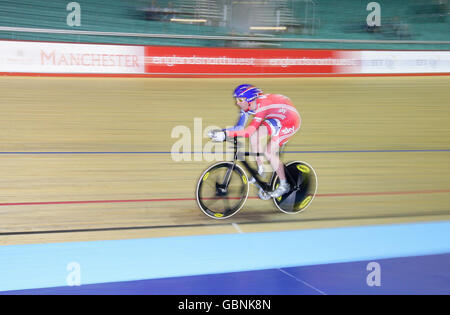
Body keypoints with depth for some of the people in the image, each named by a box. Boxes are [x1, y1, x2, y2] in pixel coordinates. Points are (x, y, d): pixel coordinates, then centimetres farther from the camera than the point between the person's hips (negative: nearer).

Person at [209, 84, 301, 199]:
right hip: (277, 118, 9)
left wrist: (225, 134, -47)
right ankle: (261, 171, 14)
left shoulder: (261, 107, -34)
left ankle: (284, 185, 3)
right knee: (254, 136, -4)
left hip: (290, 120, -9)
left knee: (269, 152, -14)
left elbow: (248, 132, -41)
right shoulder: (249, 104, -8)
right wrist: (221, 131, -21)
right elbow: (240, 127, -8)